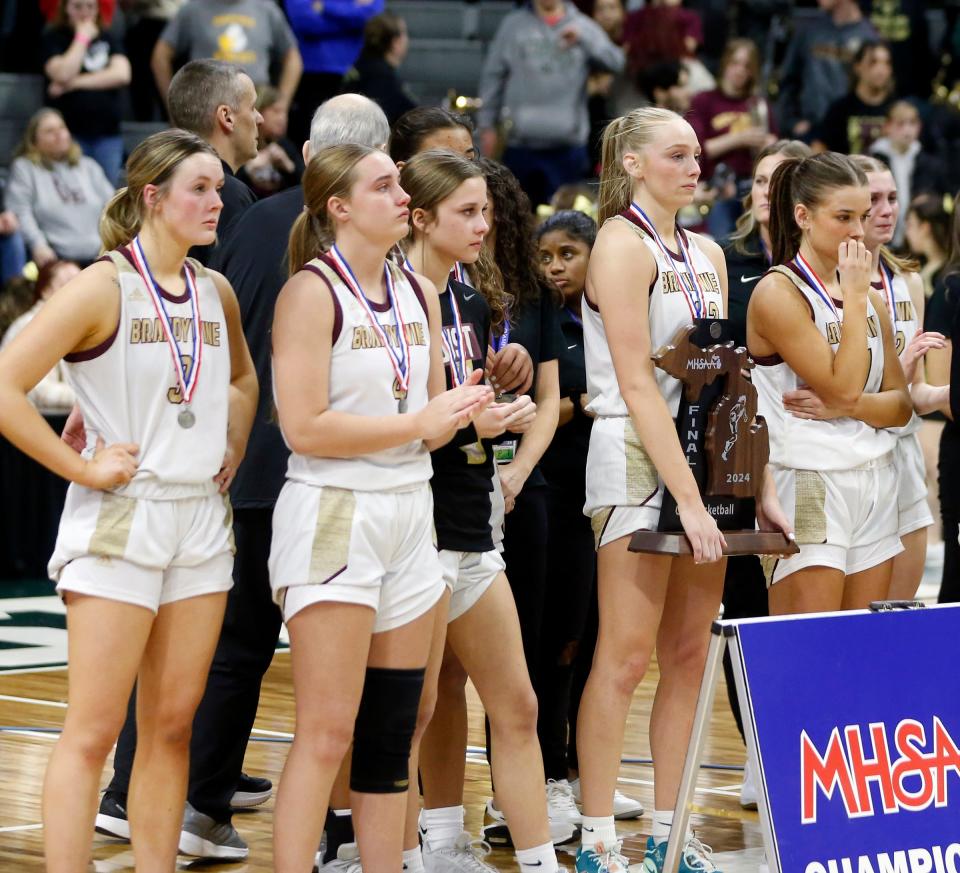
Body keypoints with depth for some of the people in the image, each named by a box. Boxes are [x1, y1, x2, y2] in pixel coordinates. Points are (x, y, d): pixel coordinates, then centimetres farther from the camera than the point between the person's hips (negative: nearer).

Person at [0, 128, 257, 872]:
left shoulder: (216, 292, 10)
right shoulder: (103, 288, -10)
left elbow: (242, 377, 31)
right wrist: (81, 467, -14)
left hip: (201, 521, 6)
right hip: (118, 523, -6)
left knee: (173, 725, 8)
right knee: (94, 731, -6)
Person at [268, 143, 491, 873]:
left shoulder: (418, 293, 12)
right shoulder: (311, 292, -9)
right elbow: (304, 428, -17)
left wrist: (459, 413, -4)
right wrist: (419, 422, -16)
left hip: (409, 513, 7)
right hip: (334, 515, -7)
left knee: (393, 730, 7)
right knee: (327, 732, -9)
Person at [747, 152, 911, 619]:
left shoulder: (870, 298, 13)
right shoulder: (777, 292, -9)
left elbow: (901, 405, 10)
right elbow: (842, 386, -16)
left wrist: (843, 406, -9)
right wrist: (855, 296, -10)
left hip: (875, 485, 7)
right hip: (808, 487, -7)